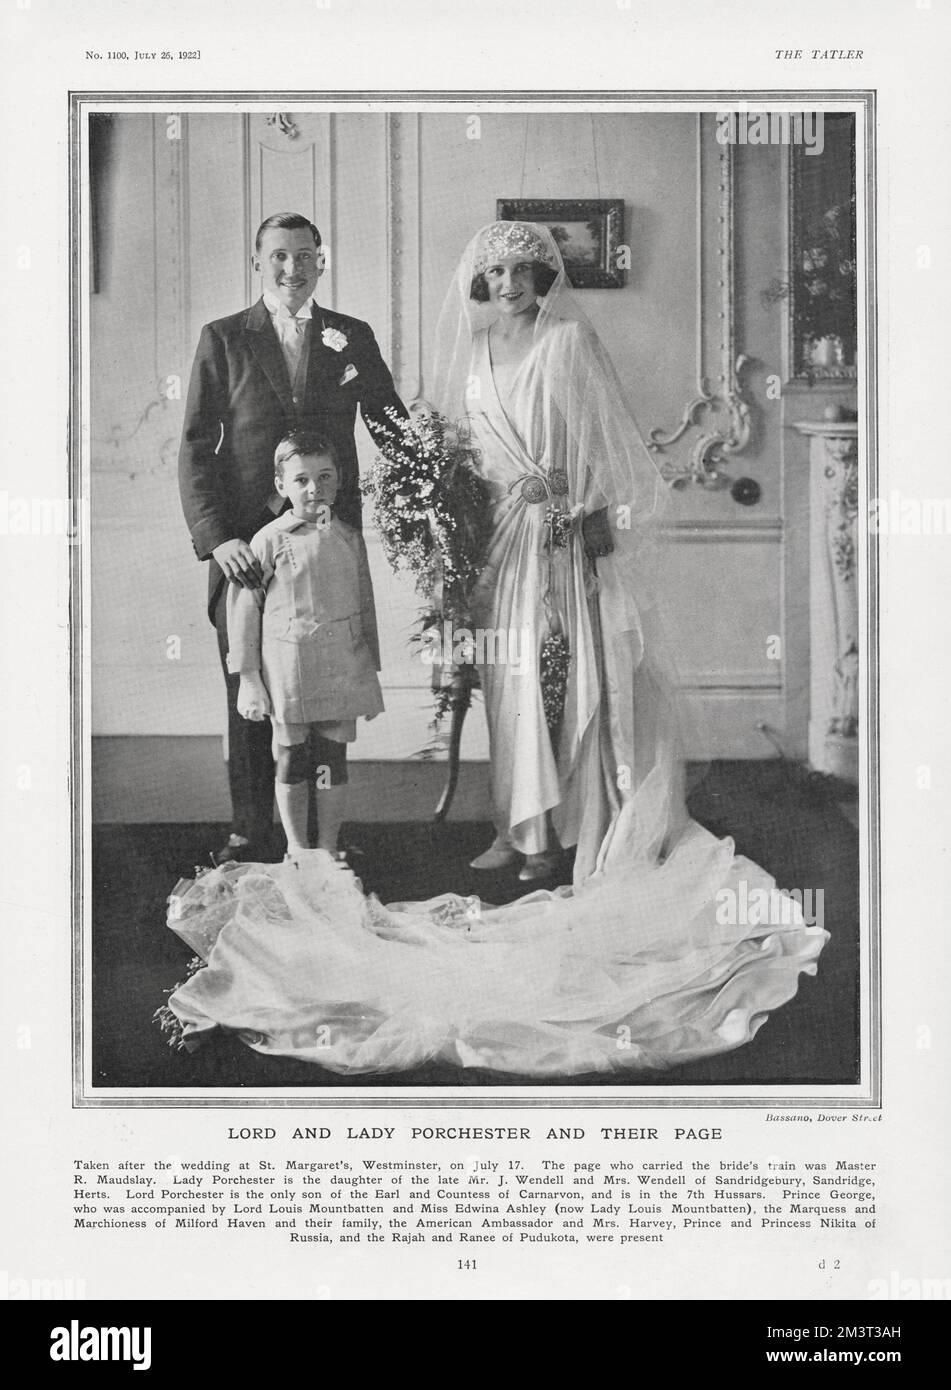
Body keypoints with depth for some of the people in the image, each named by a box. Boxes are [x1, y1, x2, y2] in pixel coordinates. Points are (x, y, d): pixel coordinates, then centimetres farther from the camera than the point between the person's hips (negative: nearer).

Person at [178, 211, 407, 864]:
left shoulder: (353, 338, 9)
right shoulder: (223, 339, 4)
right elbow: (195, 447, 0)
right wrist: (215, 537, -12)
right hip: (245, 545, -1)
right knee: (249, 694, 4)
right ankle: (250, 832, 15)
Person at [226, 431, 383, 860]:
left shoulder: (349, 539, 5)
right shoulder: (269, 541, -5)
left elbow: (366, 607, 12)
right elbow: (242, 608, -2)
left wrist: (371, 672, 13)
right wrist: (247, 677, -5)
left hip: (342, 670, 2)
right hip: (288, 673, -2)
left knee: (334, 761, 8)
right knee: (291, 763, 6)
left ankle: (329, 846, 20)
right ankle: (297, 849, 20)